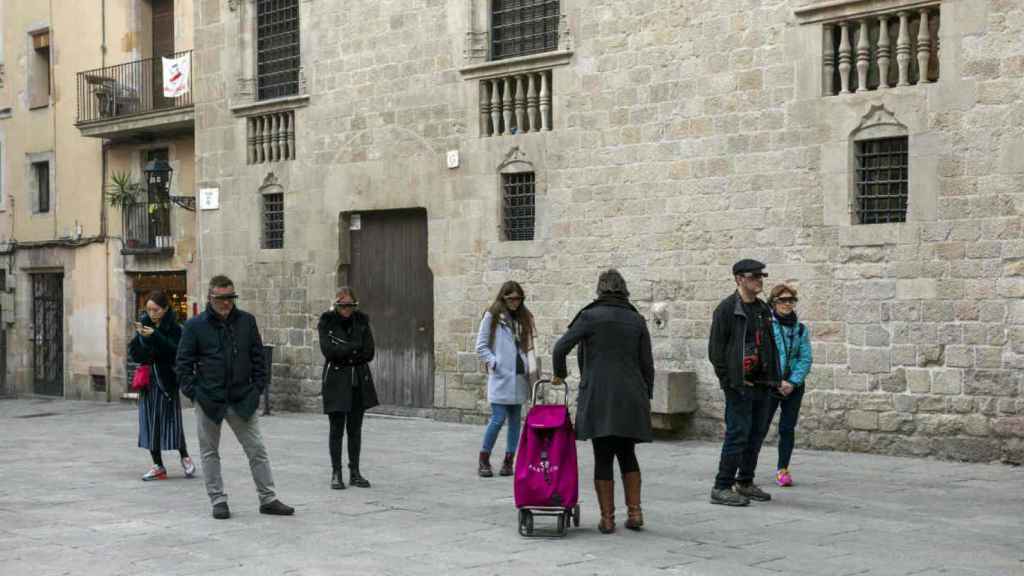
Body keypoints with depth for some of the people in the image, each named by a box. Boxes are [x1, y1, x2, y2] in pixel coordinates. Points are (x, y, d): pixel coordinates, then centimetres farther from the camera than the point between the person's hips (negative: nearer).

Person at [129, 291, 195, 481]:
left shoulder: (174, 329, -6)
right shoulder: (144, 325, 6)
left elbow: (175, 351, -20)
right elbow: (133, 354, 2)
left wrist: (155, 336, -27)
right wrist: (140, 337, -16)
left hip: (167, 381, -4)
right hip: (148, 381, 4)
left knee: (170, 420, -3)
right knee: (149, 422, 4)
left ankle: (184, 457, 20)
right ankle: (158, 466, 11)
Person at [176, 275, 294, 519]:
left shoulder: (246, 321, 5)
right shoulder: (195, 325, -2)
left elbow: (257, 357, 9)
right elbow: (184, 362, 0)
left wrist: (258, 387, 1)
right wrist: (193, 392, -7)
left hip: (242, 399, 1)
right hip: (209, 400, -1)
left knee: (257, 449, 2)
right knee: (210, 452, 6)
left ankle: (268, 499, 9)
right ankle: (218, 501, 16)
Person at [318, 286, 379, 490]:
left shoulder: (362, 320, 7)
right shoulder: (326, 321, -1)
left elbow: (368, 353, -1)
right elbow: (328, 350, -14)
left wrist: (343, 351, -8)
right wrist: (354, 347, -10)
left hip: (359, 381, 3)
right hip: (336, 381, -3)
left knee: (355, 429, 7)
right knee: (337, 429, -2)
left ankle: (355, 473, 13)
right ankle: (336, 473, 4)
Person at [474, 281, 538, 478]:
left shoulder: (524, 318, 13)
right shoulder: (492, 316, 0)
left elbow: (529, 345, 12)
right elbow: (481, 346, 0)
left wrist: (532, 368, -2)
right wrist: (494, 363, -10)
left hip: (519, 376, 5)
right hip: (500, 377, -5)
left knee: (515, 419, 6)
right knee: (498, 418, -9)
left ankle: (509, 461, 13)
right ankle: (483, 461, 4)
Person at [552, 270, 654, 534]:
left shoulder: (591, 316, -2)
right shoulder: (637, 320, 7)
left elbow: (561, 347, -8)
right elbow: (647, 364, 7)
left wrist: (559, 374, 10)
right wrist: (646, 398, 15)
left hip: (599, 397, -3)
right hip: (631, 398, 3)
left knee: (603, 458, 3)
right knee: (627, 455, 17)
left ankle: (607, 517, 4)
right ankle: (635, 511, 10)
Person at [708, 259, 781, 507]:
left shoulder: (764, 310, 15)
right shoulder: (727, 309, -8)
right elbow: (715, 349, -10)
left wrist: (773, 378, 12)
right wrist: (728, 380, -14)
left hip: (762, 384, 8)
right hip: (739, 385, -8)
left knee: (756, 435, 11)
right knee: (737, 435, -9)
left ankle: (745, 483, 22)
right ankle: (722, 488, -4)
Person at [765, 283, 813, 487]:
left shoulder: (801, 329, 7)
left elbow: (806, 358, 3)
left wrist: (792, 382, -9)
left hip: (794, 385, 4)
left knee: (787, 428, 6)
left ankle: (783, 470, 13)